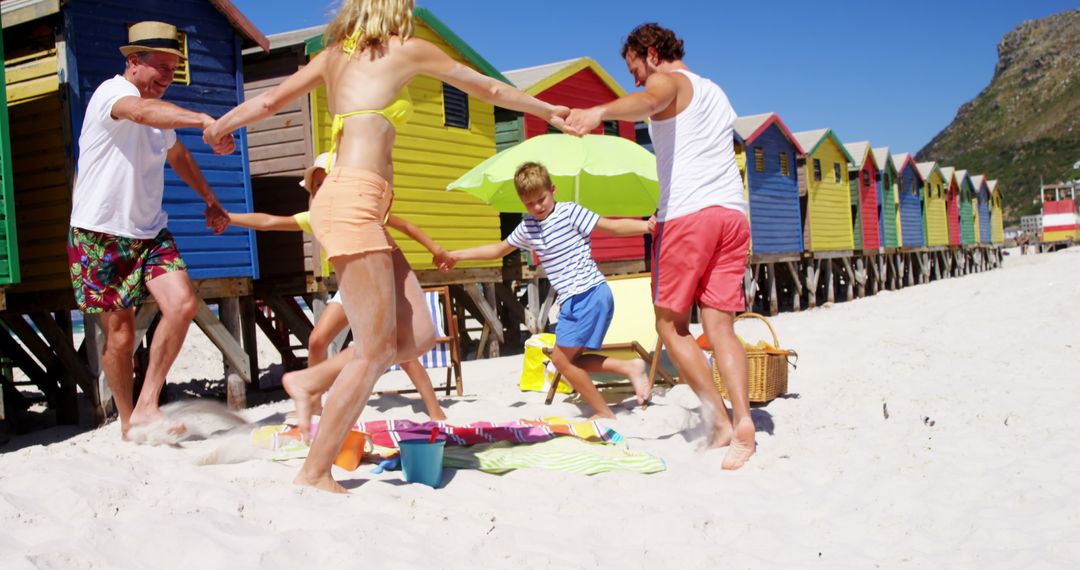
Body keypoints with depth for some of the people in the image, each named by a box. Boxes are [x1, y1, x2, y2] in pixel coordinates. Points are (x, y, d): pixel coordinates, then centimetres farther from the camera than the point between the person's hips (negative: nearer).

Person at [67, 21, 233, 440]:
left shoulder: (161, 115, 14)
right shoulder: (111, 92, -12)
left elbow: (178, 155, 34)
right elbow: (142, 112, -37)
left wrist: (210, 200, 30)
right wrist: (205, 121, -52)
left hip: (149, 232, 6)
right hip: (100, 236, -6)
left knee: (183, 304, -15)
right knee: (121, 334, -1)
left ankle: (146, 408, -6)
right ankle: (127, 423, 19)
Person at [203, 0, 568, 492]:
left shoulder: (334, 55, 20)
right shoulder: (405, 49, 4)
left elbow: (268, 102, 21)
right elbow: (487, 89, 14)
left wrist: (217, 128, 39)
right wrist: (548, 111, 28)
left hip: (360, 209, 8)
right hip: (354, 200, -8)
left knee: (418, 336, 5)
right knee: (376, 350, -7)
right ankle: (315, 474, -1)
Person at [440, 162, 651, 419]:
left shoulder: (570, 212, -5)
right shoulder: (527, 227, 14)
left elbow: (613, 226, -9)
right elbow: (499, 249, 27)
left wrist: (648, 226, -21)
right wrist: (458, 255, 28)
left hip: (590, 294, -8)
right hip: (572, 301, 8)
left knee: (562, 358, -9)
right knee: (569, 359, 6)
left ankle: (604, 414, 1)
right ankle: (629, 367, 6)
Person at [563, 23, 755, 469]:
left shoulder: (668, 81, 4)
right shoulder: (715, 92, 30)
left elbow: (647, 102, -22)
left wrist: (600, 112, -42)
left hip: (688, 213, -7)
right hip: (732, 213, 7)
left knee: (671, 324, 2)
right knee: (720, 327, 2)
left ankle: (720, 419, -5)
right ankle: (742, 422, -12)